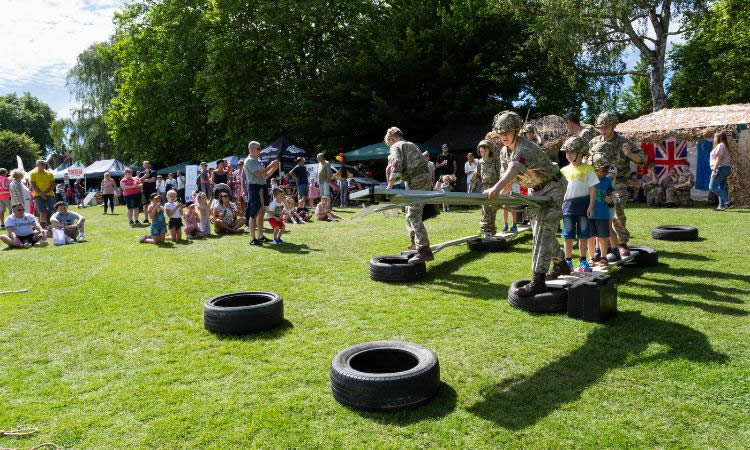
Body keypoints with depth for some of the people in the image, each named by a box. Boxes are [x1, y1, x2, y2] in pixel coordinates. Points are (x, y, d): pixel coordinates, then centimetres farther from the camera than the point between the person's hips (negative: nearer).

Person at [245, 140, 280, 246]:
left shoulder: (257, 161, 19)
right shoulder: (249, 161, -9)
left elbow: (265, 176, 20)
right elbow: (259, 174, -20)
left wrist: (274, 169, 9)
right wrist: (270, 166, -13)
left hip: (261, 188, 9)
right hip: (254, 187, -9)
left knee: (262, 213, 12)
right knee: (254, 214, -8)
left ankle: (261, 236, 20)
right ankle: (252, 239, -6)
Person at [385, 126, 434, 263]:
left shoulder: (396, 147, -1)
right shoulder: (411, 145, 27)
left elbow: (396, 167, -16)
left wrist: (389, 187, -15)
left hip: (416, 183, -9)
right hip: (426, 180, 9)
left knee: (414, 216, -12)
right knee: (411, 215, 20)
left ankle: (424, 250, -19)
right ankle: (416, 244, 28)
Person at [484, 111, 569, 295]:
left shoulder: (525, 148, -32)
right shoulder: (505, 149, -3)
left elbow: (514, 169, -53)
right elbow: (508, 173, 9)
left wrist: (496, 188, -68)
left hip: (552, 189, -10)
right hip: (536, 190, 10)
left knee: (543, 233, -19)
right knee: (539, 230, 18)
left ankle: (538, 281, -22)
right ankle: (561, 264, 39)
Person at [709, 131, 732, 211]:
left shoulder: (720, 145, -11)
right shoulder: (724, 146, 20)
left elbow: (719, 158, -20)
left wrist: (714, 170, -23)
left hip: (720, 168, -10)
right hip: (726, 168, 10)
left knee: (712, 187, -9)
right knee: (721, 188, 9)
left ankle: (727, 201, -14)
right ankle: (721, 206, 8)